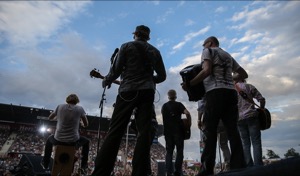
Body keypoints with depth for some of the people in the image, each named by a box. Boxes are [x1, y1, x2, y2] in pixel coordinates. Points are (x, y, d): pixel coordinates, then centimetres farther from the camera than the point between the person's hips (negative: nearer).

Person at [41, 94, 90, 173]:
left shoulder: (60, 106, 0)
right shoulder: (80, 109, -5)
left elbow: (50, 118, 15)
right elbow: (86, 125, 2)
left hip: (58, 140, 2)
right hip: (73, 141, -2)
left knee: (49, 139, 38)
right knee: (86, 141, 29)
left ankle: (45, 163, 46)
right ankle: (84, 166, 28)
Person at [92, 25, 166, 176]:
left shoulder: (126, 46, 7)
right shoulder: (155, 51, 17)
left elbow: (116, 70, 0)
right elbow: (162, 76, 16)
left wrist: (106, 82, 17)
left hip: (128, 91, -2)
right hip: (147, 93, 3)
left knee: (115, 131, -4)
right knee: (144, 132, 0)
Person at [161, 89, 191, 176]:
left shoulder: (164, 106, 12)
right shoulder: (178, 104, -1)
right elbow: (187, 113, -16)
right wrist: (189, 123, -4)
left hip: (168, 131, 4)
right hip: (178, 130, -3)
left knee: (169, 151, 7)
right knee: (179, 151, 4)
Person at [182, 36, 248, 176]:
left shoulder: (208, 51, 9)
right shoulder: (228, 55, 28)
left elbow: (206, 71, -10)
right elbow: (244, 74, 28)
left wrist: (189, 84, -6)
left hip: (216, 92, -6)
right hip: (231, 92, 7)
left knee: (210, 131, -8)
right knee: (232, 130, 1)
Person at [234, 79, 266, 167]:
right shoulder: (249, 86, 7)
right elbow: (261, 99, 4)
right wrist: (261, 109, 19)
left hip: (239, 119, 2)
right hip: (251, 117, -2)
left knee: (245, 144, 5)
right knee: (256, 142, 0)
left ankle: (249, 166, 2)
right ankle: (258, 165, -7)